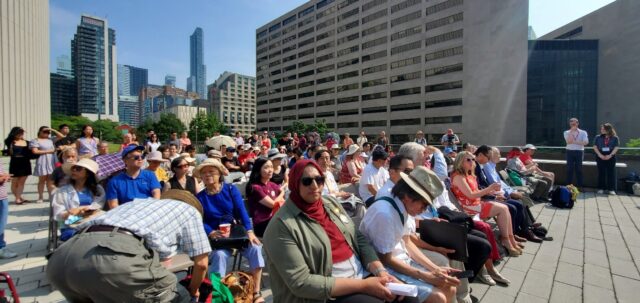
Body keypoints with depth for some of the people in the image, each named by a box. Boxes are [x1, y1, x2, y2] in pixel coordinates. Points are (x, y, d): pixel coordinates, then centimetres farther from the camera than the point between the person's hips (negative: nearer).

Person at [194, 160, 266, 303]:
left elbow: (241, 211, -6)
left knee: (255, 248, -24)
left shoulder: (231, 189, 3)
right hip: (215, 237, 0)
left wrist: (249, 231, -21)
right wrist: (211, 233, -26)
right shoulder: (199, 197, 5)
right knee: (219, 254, -33)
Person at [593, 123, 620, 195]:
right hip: (600, 157, 1)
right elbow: (595, 147, 2)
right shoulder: (598, 137, 7)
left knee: (611, 172, -1)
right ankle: (601, 188, 6)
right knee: (601, 172, 2)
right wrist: (600, 155, -10)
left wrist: (610, 155, -14)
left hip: (610, 157, -1)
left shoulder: (615, 138, 5)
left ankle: (611, 189, 3)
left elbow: (616, 148, -1)